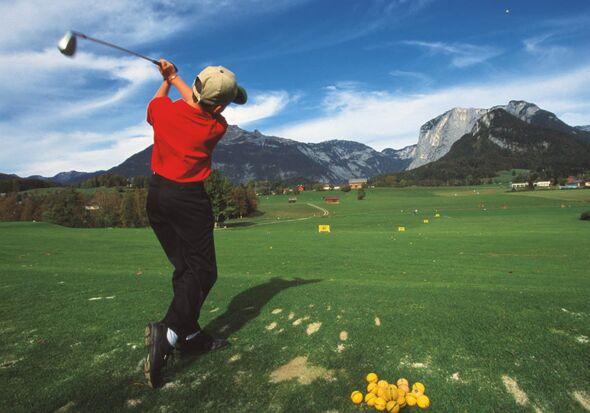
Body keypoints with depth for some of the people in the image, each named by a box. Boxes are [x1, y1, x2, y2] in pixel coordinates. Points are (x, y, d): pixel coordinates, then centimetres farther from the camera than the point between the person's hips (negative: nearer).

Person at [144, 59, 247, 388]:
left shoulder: (164, 110, -1)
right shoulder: (217, 127, -10)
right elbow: (200, 108, 11)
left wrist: (167, 81, 36)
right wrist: (175, 79, 19)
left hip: (157, 194, 7)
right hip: (189, 199, -7)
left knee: (185, 268, 13)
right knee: (203, 271, -3)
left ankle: (190, 334, 18)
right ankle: (169, 332, -21)